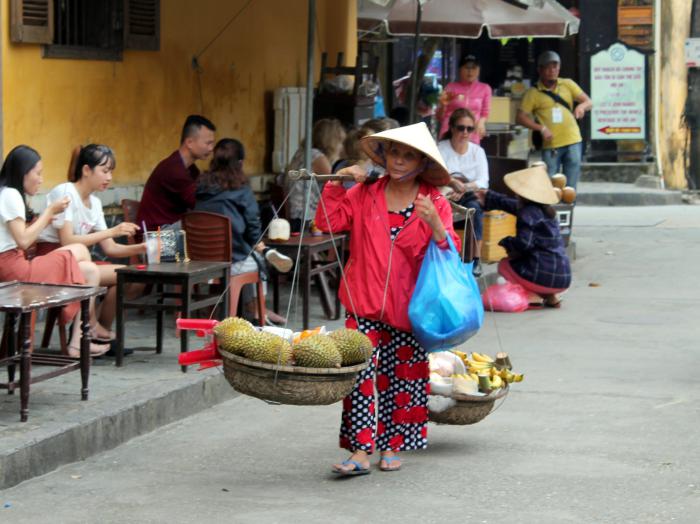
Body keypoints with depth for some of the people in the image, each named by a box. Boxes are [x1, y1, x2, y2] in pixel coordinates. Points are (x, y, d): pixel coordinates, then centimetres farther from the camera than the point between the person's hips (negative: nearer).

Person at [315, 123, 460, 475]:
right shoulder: (364, 195, 6)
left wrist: (436, 226, -23)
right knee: (360, 373, -11)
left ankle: (392, 446, 20)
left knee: (404, 377, 7)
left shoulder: (435, 204, 2)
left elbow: (451, 254, -5)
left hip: (408, 307, 0)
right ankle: (360, 450, -11)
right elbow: (327, 221, 1)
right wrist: (338, 184, -5)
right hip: (365, 302, 0)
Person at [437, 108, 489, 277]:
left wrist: (464, 188, -21)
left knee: (474, 208, -33)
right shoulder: (440, 148, 2)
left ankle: (475, 259, -29)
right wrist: (452, 182, -31)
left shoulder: (478, 151, 9)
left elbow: (483, 182, -1)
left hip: (470, 196, 2)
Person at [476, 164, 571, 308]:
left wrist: (505, 242, -2)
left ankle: (533, 296, -5)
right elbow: (512, 205, 30)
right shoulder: (545, 210, 15)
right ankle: (550, 296, 13)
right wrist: (488, 198, 42)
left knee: (504, 265, 17)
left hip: (544, 277, -8)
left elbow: (523, 243, -24)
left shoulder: (528, 213, -12)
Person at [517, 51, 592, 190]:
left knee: (570, 188, 4)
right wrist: (541, 128, -15)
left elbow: (589, 102, 7)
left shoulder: (568, 84, 7)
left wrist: (582, 106, -17)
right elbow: (521, 117, -2)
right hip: (550, 145, -2)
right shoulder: (533, 93, 0)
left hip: (573, 142, 2)